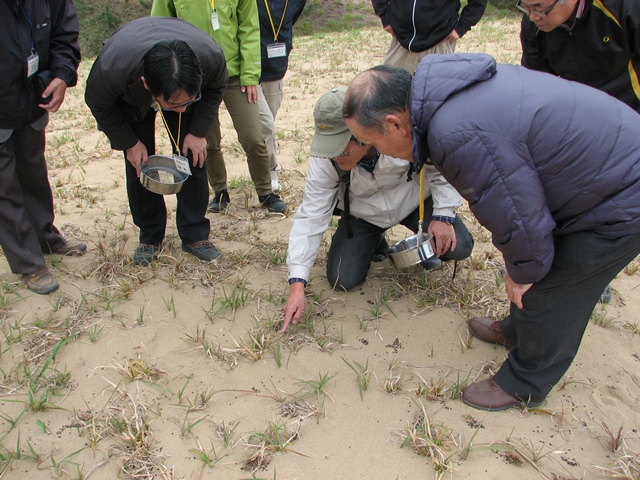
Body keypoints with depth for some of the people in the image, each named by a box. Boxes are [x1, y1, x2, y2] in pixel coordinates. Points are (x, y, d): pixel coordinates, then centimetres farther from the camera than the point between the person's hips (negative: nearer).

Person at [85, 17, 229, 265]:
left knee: (193, 157, -6)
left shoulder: (211, 57, -40)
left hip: (186, 85, 1)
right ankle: (150, 237, 11)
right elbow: (99, 105, -19)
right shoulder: (111, 68, -43)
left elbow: (215, 88, -14)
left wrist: (198, 132, -19)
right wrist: (129, 143, -19)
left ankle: (195, 235, 5)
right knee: (139, 165, -5)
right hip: (131, 100, -1)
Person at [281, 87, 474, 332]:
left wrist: (444, 215, -23)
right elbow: (310, 217, -26)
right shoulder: (325, 160, -29)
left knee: (458, 247, -22)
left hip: (414, 199, -1)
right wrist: (297, 283, -31)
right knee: (341, 280, -9)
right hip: (363, 212, 1)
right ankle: (374, 242, 22)